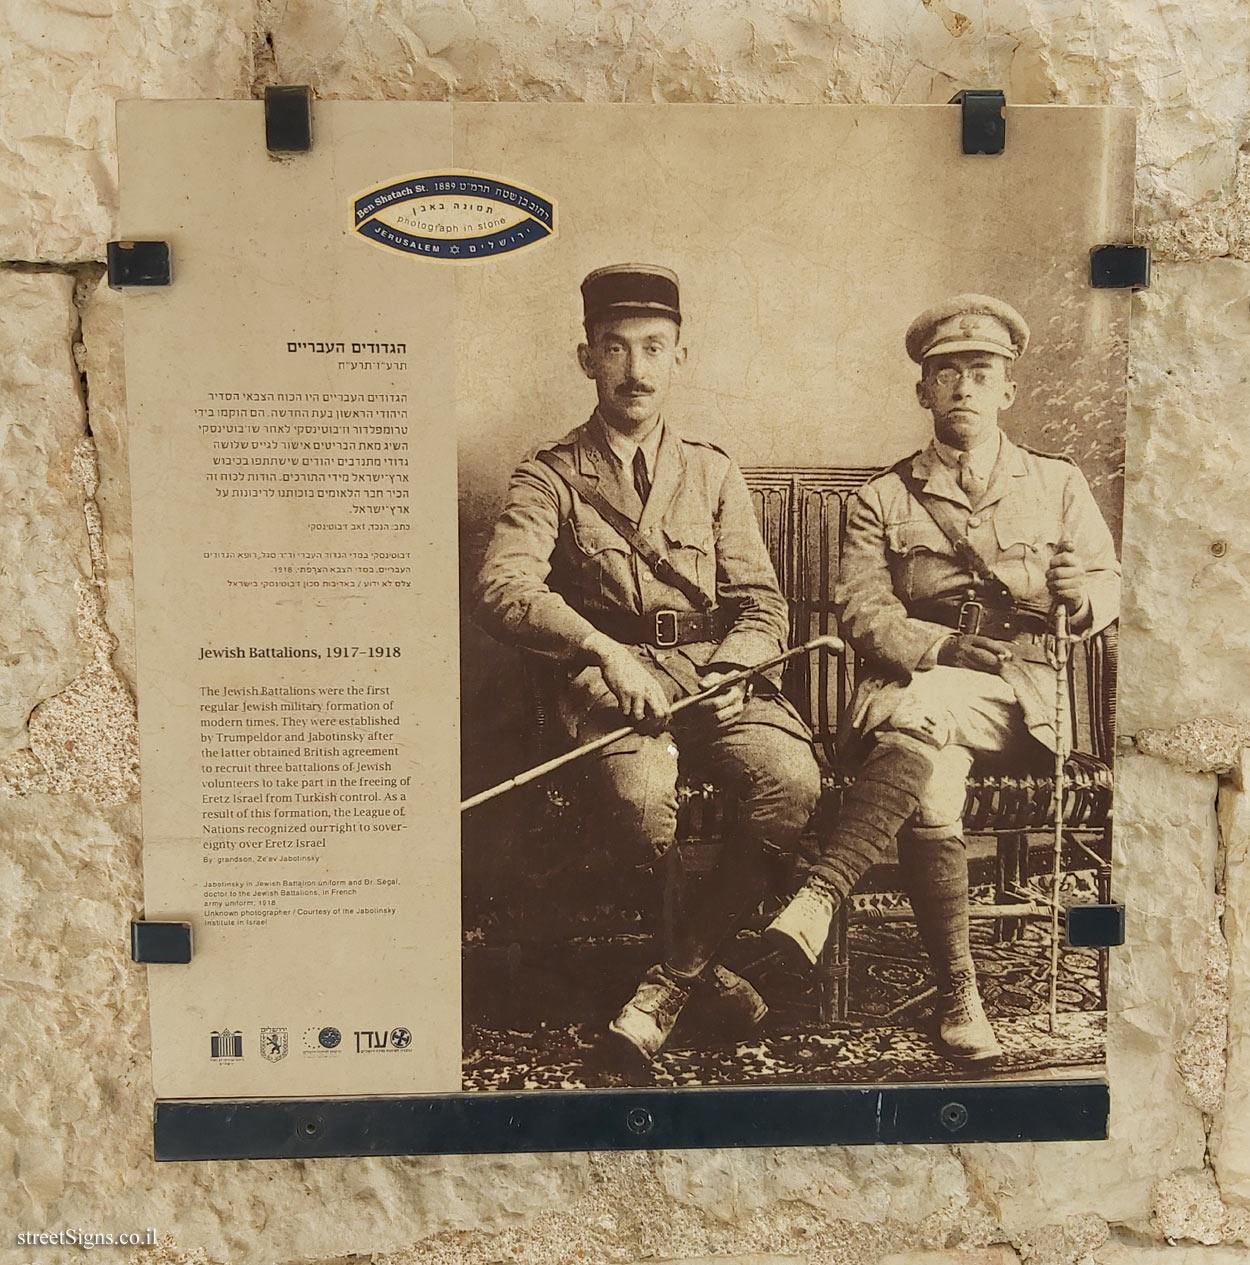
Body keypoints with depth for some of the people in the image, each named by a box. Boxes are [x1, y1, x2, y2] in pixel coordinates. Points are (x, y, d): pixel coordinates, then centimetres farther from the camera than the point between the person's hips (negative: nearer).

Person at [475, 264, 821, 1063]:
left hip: (718, 670, 3)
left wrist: (732, 671, -13)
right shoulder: (551, 477, 9)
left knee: (792, 782, -28)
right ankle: (709, 962, -1)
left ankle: (674, 979, -8)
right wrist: (607, 653, -25)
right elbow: (505, 592, -9)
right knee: (641, 801, -35)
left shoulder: (713, 473, 17)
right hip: (610, 679, -2)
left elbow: (762, 604, 10)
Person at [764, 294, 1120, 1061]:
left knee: (922, 713, -36)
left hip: (1022, 699, 0)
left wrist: (1082, 592, -9)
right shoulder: (883, 500, 15)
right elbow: (864, 614, 3)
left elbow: (1111, 588, 16)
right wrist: (947, 646, -15)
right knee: (931, 786, -33)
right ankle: (959, 998, -21)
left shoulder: (1059, 485, 20)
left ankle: (822, 897, -40)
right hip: (910, 691, 1)